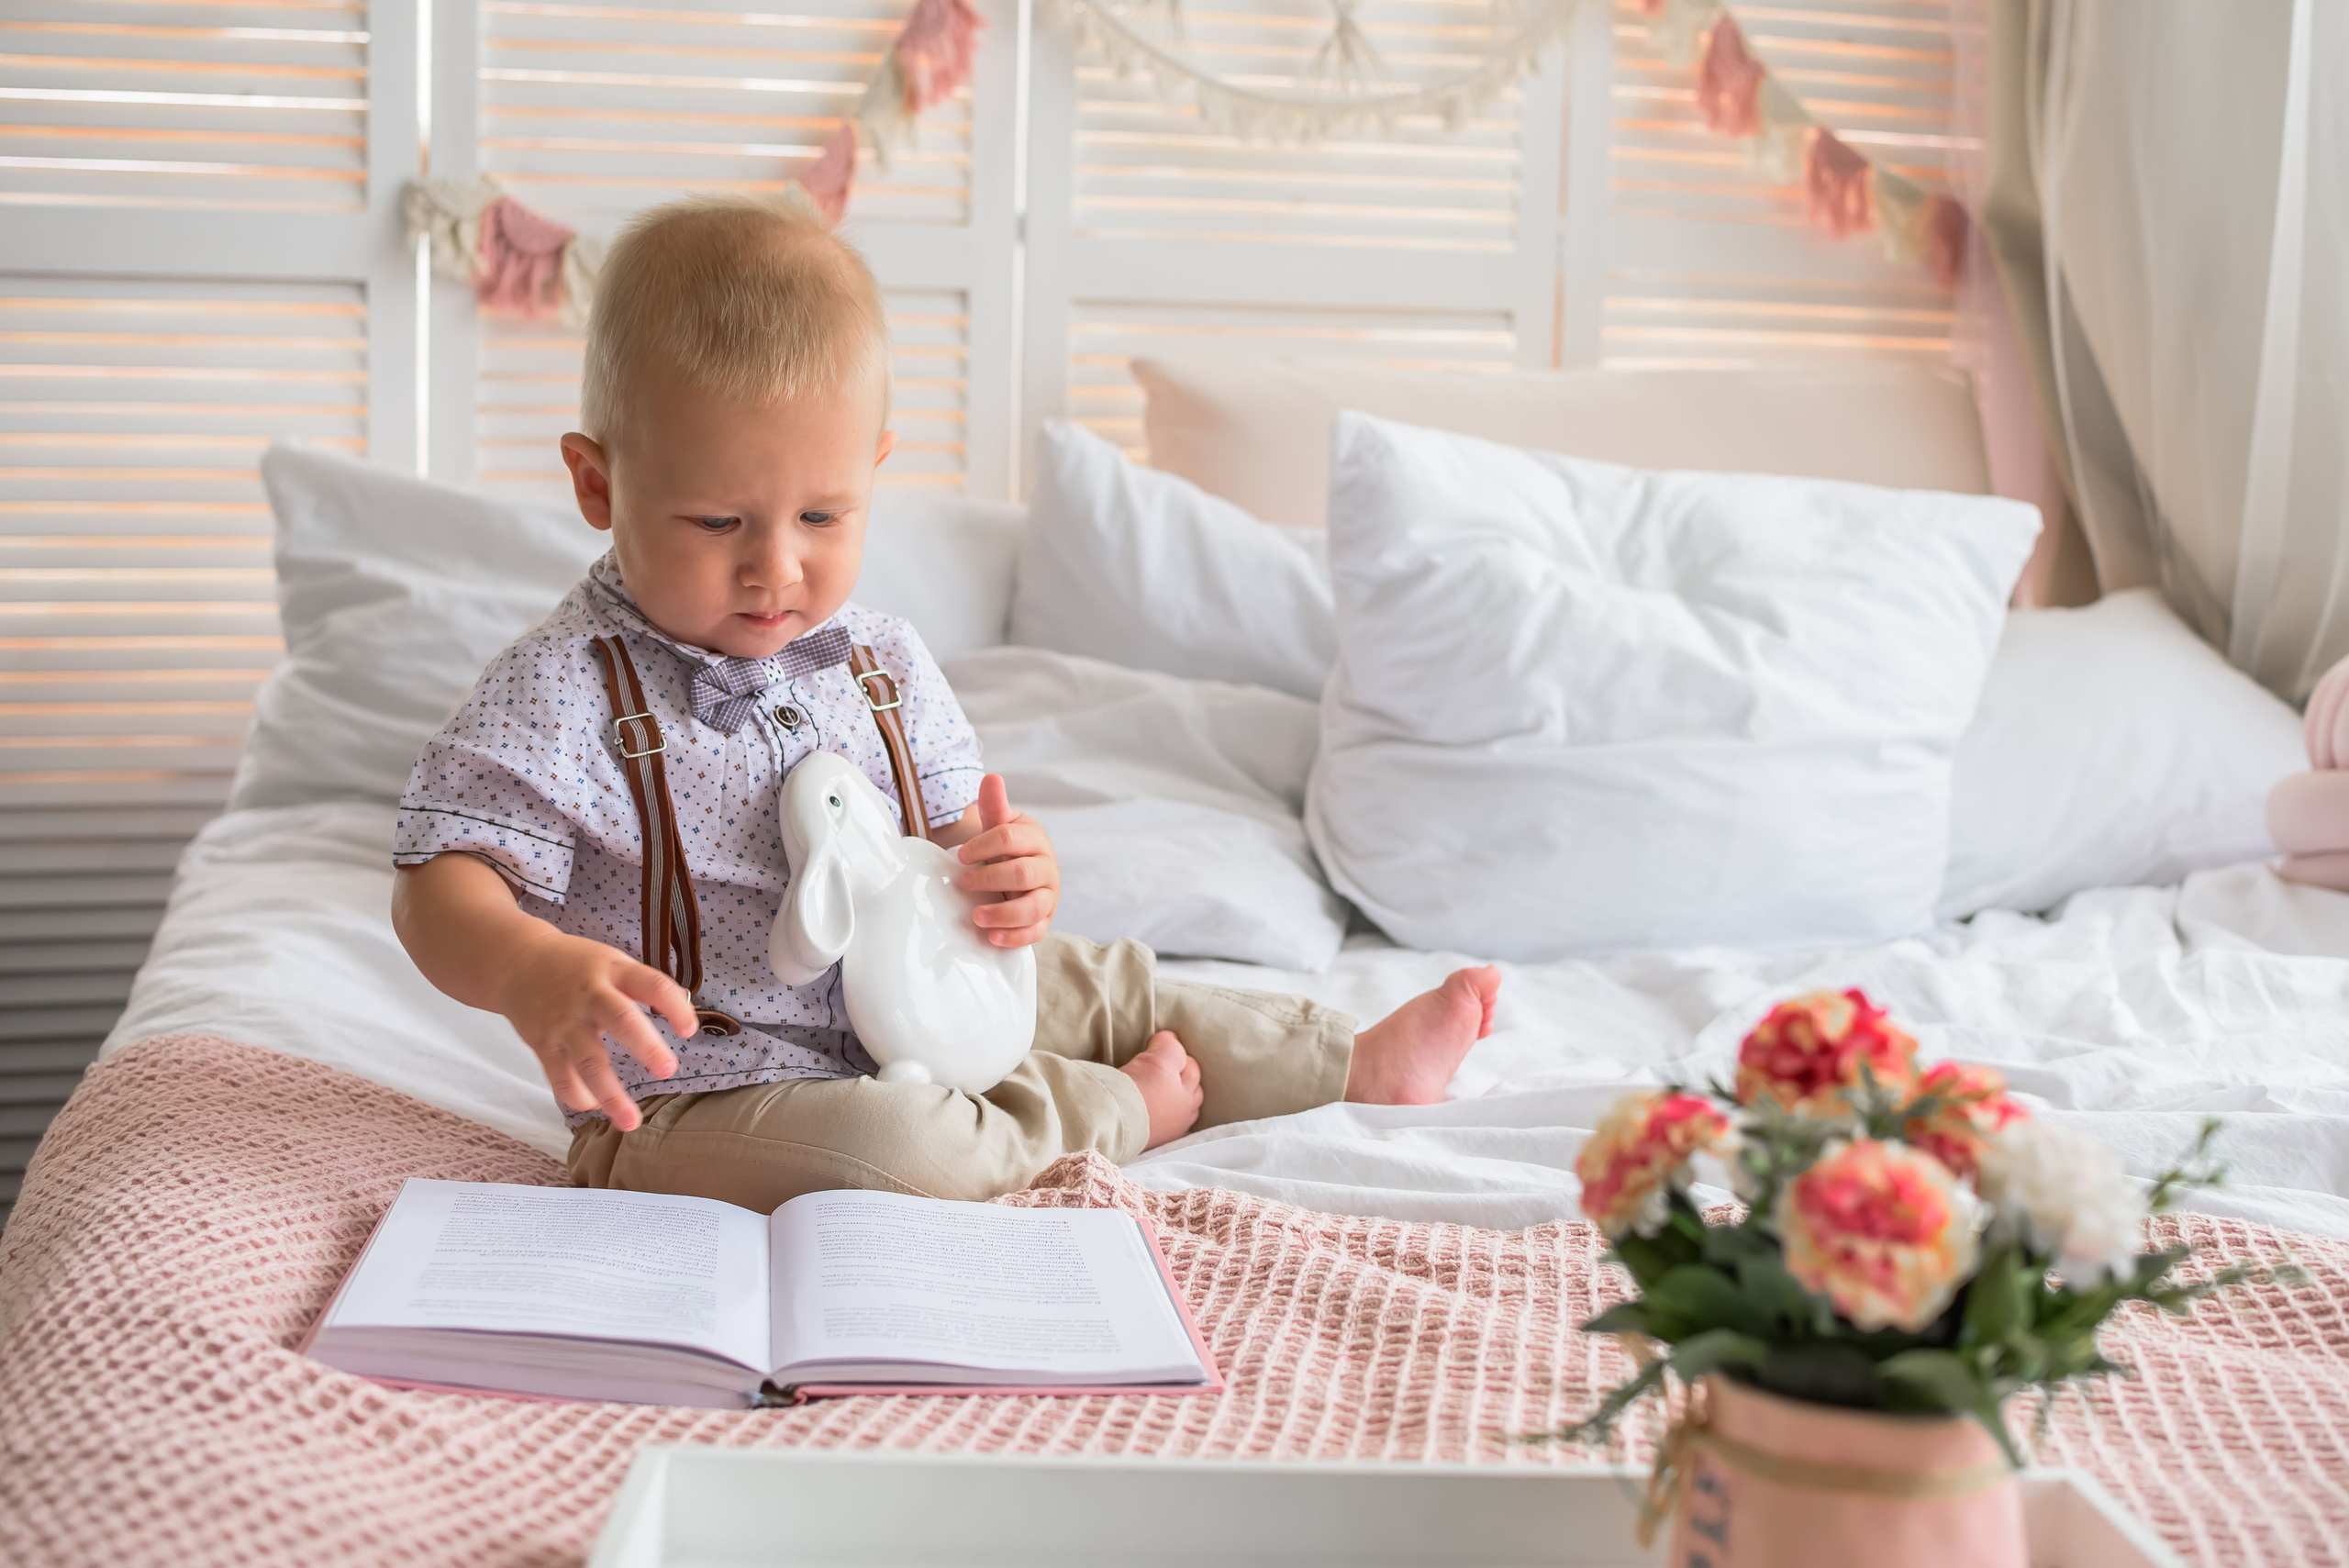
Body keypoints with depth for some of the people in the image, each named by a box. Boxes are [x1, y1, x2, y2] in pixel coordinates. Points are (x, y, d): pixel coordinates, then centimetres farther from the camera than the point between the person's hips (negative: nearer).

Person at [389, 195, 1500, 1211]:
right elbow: (443, 885, -24)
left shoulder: (883, 668, 2)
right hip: (689, 1109, -7)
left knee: (1092, 983, 16)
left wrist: (1003, 878, -14)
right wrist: (533, 971, -47)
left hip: (898, 1028, 7)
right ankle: (1113, 1111, -4)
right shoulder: (564, 695, -19)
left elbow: (952, 837, 12)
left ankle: (1354, 1064, 38)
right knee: (879, 1146, -33)